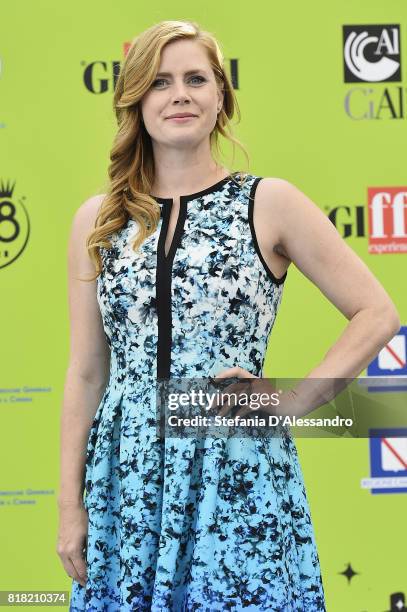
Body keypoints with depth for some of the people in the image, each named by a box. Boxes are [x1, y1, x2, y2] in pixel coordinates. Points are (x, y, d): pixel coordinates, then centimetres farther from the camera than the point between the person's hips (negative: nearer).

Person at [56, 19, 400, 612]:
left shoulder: (270, 203, -2)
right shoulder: (97, 219, 6)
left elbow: (377, 313, 2)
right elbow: (86, 372, 9)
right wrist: (70, 505, 6)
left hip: (240, 478, -2)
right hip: (127, 475, 3)